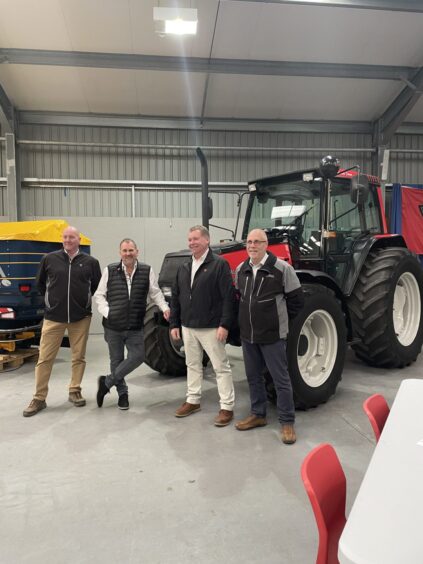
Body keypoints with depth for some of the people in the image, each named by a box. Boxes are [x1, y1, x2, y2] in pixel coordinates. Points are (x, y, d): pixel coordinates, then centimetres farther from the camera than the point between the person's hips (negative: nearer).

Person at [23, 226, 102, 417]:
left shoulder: (90, 262, 0)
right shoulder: (49, 259, 1)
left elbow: (97, 285, 13)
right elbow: (40, 284, 14)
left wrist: (83, 299, 10)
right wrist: (51, 300, 13)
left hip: (81, 317, 0)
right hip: (53, 317, 0)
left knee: (79, 357, 9)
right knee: (45, 358, 2)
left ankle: (75, 391, 26)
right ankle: (39, 398, 13)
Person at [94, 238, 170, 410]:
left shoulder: (147, 271, 1)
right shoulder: (110, 271, -1)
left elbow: (155, 293, 5)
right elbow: (99, 295, 4)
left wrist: (165, 307, -11)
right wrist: (107, 312, -10)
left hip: (135, 327, 1)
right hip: (113, 326, -1)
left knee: (137, 357, -3)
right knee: (116, 360, 9)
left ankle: (107, 382, 17)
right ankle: (122, 392, 29)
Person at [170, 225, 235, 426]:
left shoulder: (219, 264, -10)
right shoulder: (183, 268, 10)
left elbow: (228, 297, -15)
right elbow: (175, 298, 13)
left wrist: (224, 324, -19)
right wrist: (174, 324, 9)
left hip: (211, 327, -7)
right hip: (188, 327, 7)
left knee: (221, 367, 2)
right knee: (193, 365, 18)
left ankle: (227, 407, 11)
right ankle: (193, 400, 32)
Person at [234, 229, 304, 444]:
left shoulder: (282, 268, -13)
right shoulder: (240, 269, 6)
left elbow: (296, 299, -6)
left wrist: (280, 318, 2)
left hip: (272, 335, -6)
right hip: (247, 335, 6)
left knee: (280, 379, 3)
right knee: (253, 376, 16)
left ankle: (287, 422, 15)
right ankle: (258, 414, 32)